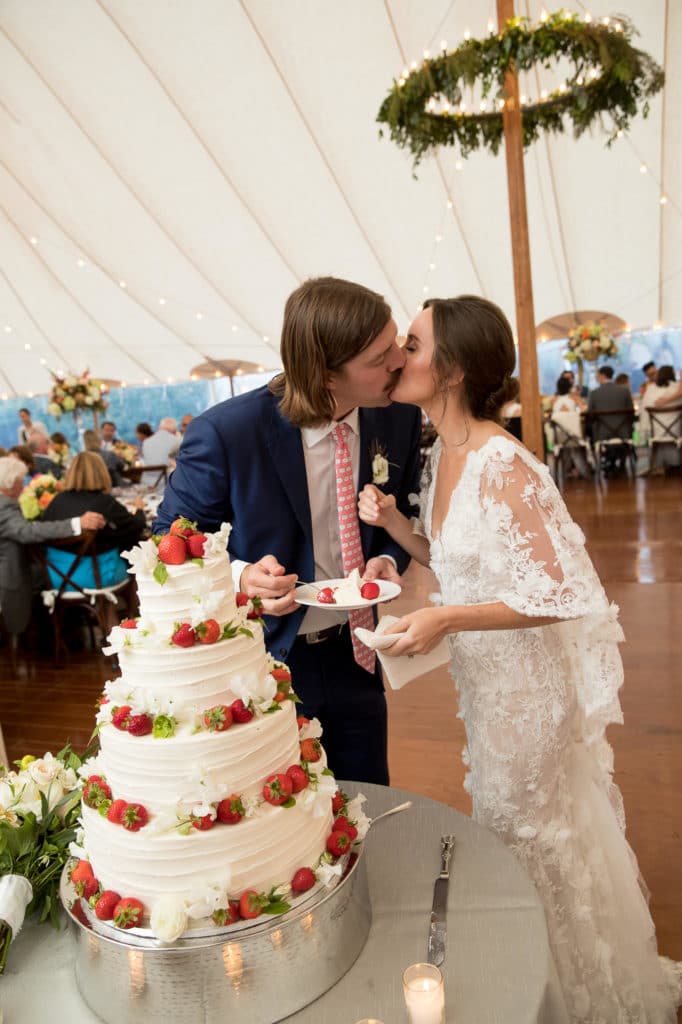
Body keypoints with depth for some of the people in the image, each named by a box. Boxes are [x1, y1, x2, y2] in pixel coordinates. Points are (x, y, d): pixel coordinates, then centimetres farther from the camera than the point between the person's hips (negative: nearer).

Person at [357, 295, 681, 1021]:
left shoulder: (503, 466, -27)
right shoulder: (444, 455, -1)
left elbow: (562, 592, -25)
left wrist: (446, 620, -26)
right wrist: (390, 520, -9)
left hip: (527, 679, -8)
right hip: (486, 675, 8)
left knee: (542, 837, 15)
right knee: (511, 824, 27)